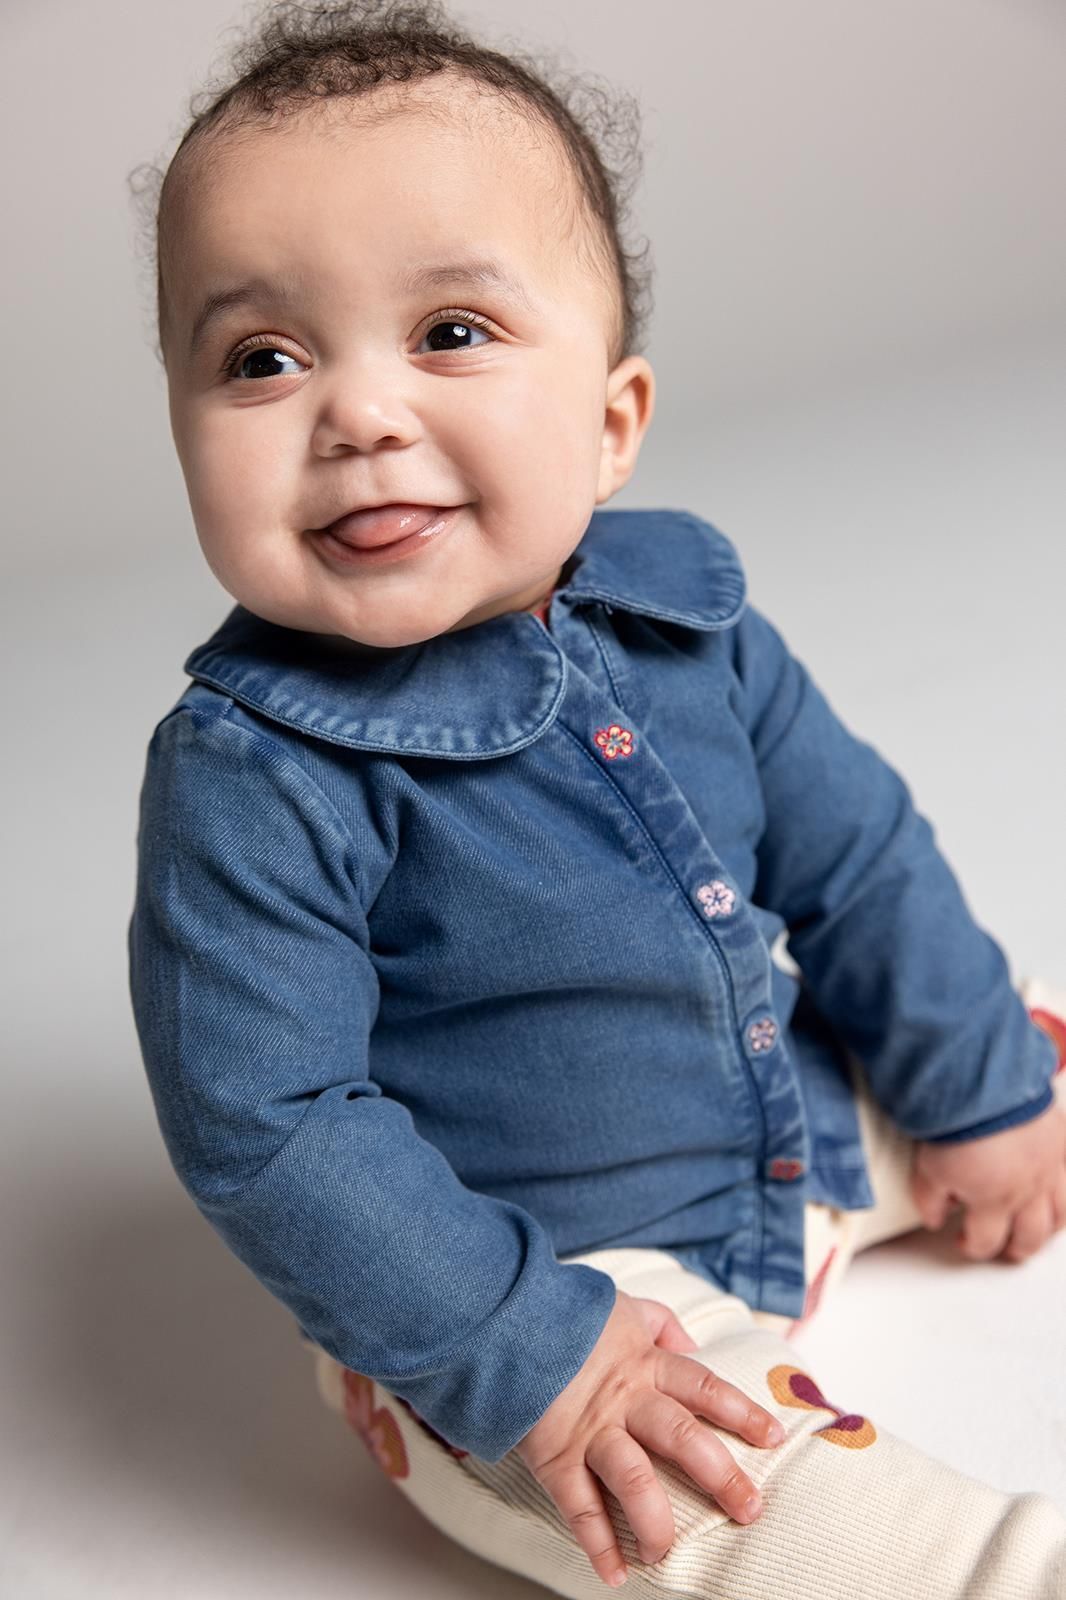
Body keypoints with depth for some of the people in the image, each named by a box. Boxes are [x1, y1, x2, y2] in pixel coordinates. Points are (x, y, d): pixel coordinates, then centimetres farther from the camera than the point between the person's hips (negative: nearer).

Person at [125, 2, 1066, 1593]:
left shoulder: (680, 607, -9)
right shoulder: (249, 776, -26)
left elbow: (853, 850, 3)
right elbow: (261, 1128, -25)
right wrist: (518, 1357, -25)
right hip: (523, 1275, -6)